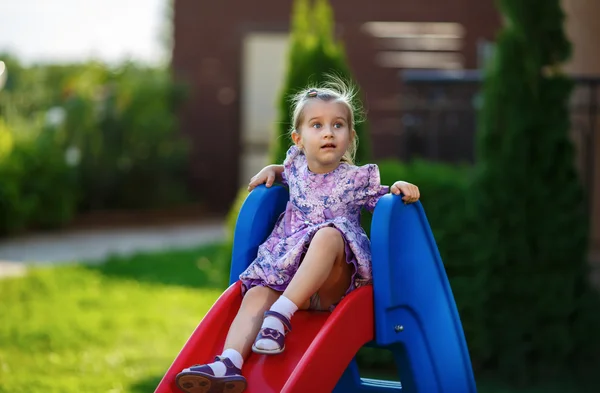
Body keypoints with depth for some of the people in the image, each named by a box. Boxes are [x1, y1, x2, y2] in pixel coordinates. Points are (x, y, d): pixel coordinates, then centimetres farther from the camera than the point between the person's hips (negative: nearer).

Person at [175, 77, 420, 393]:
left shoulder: (357, 179, 3)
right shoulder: (296, 167, 15)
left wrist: (398, 189, -7)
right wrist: (271, 171, 20)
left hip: (333, 282, -4)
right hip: (285, 269, 4)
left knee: (329, 234, -36)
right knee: (256, 294, -27)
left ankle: (279, 315, -45)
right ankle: (229, 362, -49)